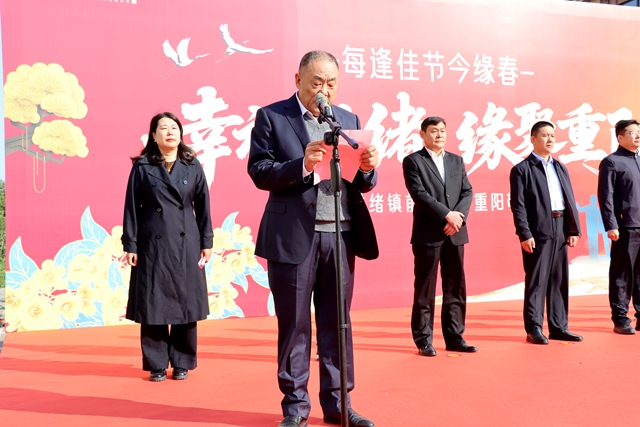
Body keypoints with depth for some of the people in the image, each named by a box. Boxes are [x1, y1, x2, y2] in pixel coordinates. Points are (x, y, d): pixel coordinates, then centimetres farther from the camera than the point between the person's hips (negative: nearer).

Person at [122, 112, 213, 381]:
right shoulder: (142, 166, 2)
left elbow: (202, 206, 7)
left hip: (186, 245, 1)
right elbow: (132, 207, 1)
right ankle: (157, 364, 14)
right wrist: (130, 245, -4)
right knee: (153, 304, 2)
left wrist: (207, 242, 3)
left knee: (185, 302, 5)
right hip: (153, 245, -1)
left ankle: (182, 363, 17)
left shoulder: (192, 166, 6)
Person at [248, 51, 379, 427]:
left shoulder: (349, 120, 14)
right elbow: (259, 172, -6)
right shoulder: (272, 117, 2)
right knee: (294, 324, 5)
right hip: (294, 236, -3)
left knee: (337, 323, 9)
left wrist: (368, 168, -10)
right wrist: (302, 164, -21)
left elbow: (361, 184, 12)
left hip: (341, 235, 4)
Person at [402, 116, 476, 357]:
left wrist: (458, 217, -9)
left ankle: (454, 337, 16)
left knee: (456, 288, 7)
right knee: (425, 290, 0)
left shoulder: (456, 161, 15)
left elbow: (467, 192, 8)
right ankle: (424, 340, 8)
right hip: (428, 234, -5)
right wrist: (447, 215, -16)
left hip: (455, 233, 5)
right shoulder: (412, 161, -1)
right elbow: (419, 194, -12)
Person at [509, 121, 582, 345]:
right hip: (538, 232, -6)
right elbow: (518, 205, -9)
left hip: (561, 231, 6)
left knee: (560, 280, 10)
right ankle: (534, 329, 5)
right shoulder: (522, 169, -3)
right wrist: (525, 234, -16)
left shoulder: (560, 167, 17)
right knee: (536, 282, -2)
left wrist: (574, 229, 7)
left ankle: (559, 327, 18)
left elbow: (570, 200, 15)